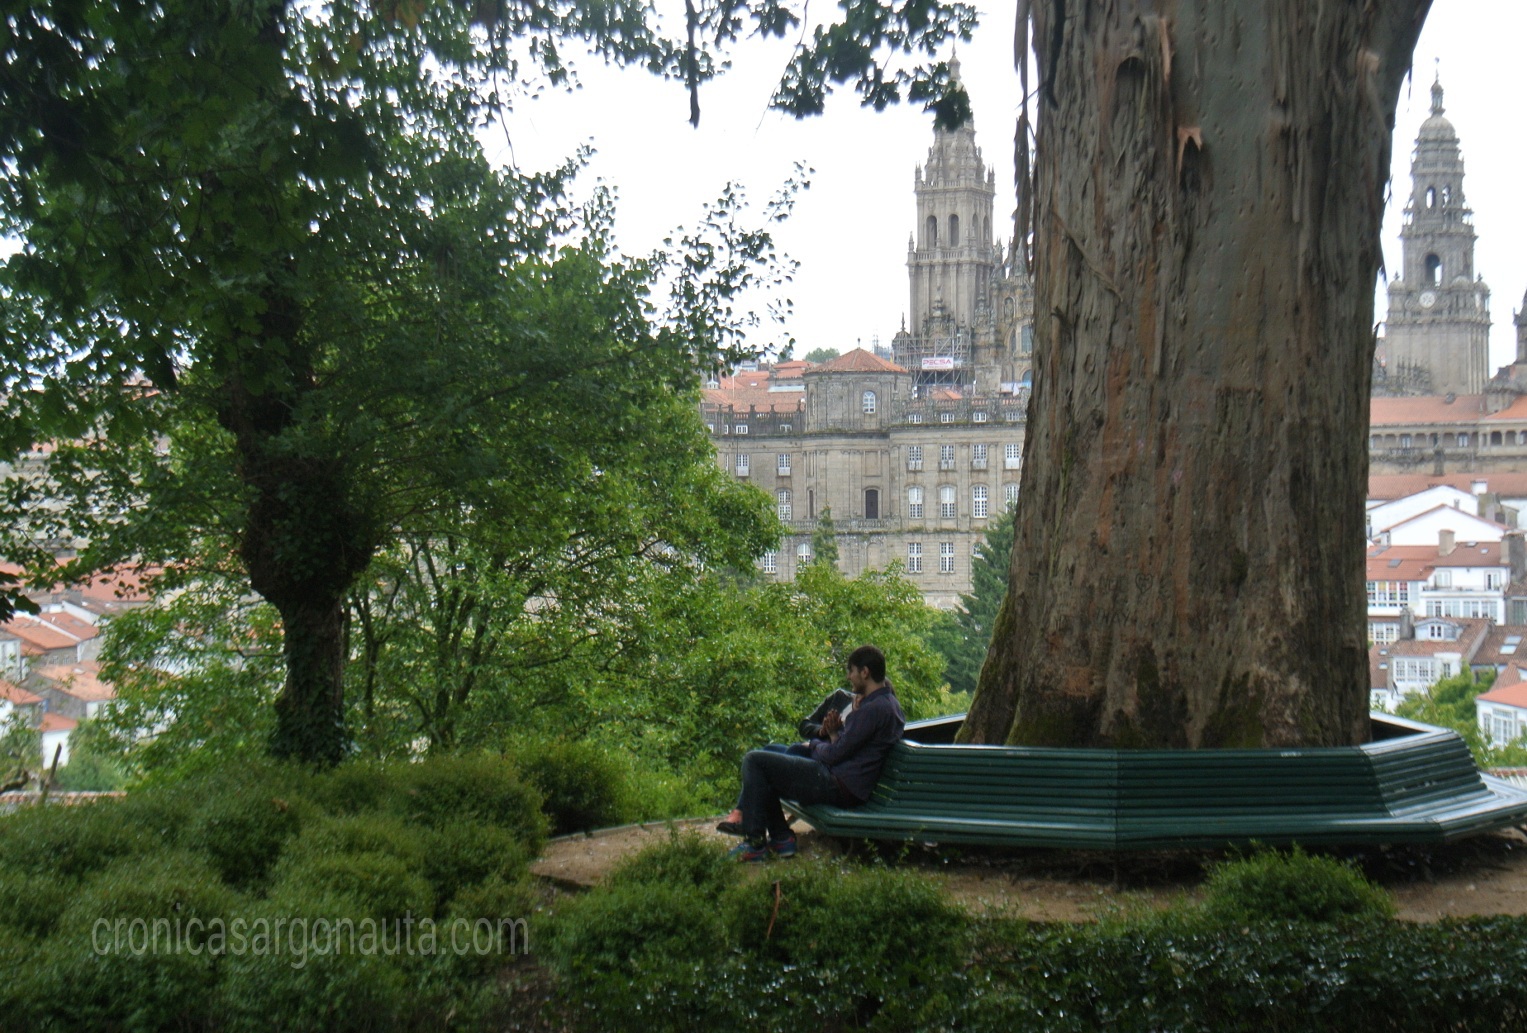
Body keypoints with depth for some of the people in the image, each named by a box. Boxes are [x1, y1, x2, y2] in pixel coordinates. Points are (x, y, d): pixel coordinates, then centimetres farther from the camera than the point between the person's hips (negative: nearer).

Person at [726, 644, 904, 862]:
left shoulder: (874, 709, -20)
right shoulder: (888, 702, 13)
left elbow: (835, 754, -18)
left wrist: (814, 745, 2)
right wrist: (834, 732, 5)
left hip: (839, 786, -11)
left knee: (754, 761, -11)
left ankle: (755, 844, -7)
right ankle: (781, 838, 16)